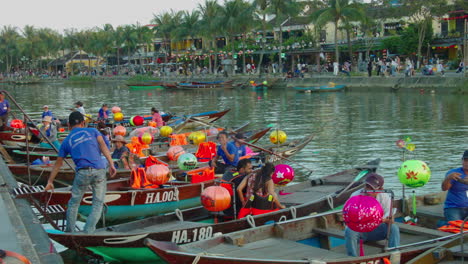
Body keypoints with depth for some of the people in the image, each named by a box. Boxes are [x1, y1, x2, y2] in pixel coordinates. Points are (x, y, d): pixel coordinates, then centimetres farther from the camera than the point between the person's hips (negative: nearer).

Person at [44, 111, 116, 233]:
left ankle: (69, 232, 22)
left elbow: (58, 164, 22)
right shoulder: (92, 131, 17)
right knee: (97, 205, 9)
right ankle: (87, 233, 2)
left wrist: (50, 181, 30)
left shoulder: (67, 141, 18)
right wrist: (111, 164, -7)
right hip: (99, 171, 0)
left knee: (73, 203, 17)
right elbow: (102, 145, 0)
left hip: (83, 172, 0)